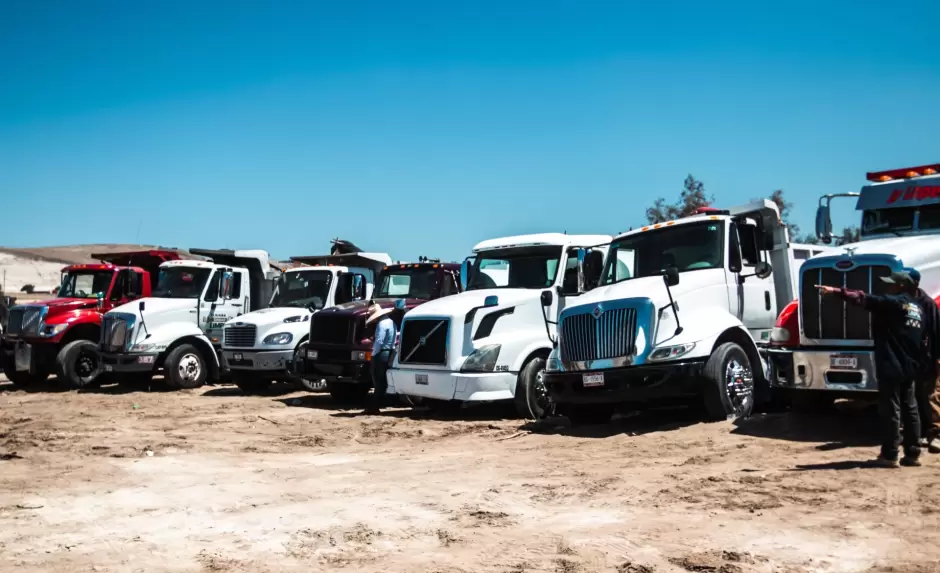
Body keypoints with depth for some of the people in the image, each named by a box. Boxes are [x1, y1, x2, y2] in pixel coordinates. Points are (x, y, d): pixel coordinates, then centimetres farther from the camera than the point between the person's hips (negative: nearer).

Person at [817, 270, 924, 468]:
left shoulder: (894, 302, -10)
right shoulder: (917, 309, 16)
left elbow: (864, 300, -21)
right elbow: (921, 341, 19)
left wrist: (836, 291, -26)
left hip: (891, 368, -9)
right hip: (909, 368, 9)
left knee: (891, 411, -5)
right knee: (910, 410, 11)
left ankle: (889, 455, -2)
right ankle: (913, 454, 16)